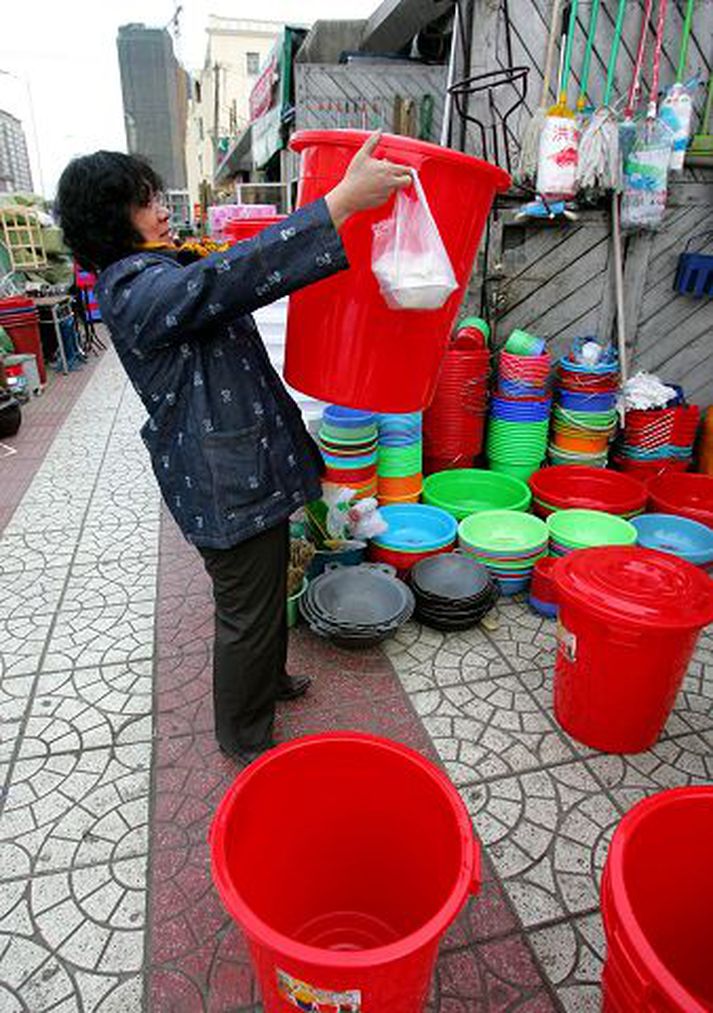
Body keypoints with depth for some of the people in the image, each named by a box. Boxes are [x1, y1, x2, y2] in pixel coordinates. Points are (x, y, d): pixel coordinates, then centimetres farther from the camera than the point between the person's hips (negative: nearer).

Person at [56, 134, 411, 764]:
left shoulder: (167, 268, 14)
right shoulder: (136, 289, -20)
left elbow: (235, 280, 22)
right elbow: (234, 276, -34)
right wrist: (342, 200, -36)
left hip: (252, 463, 10)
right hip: (224, 481, -10)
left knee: (266, 587, 25)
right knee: (247, 610, 5)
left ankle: (267, 678, 50)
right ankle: (243, 739, 28)